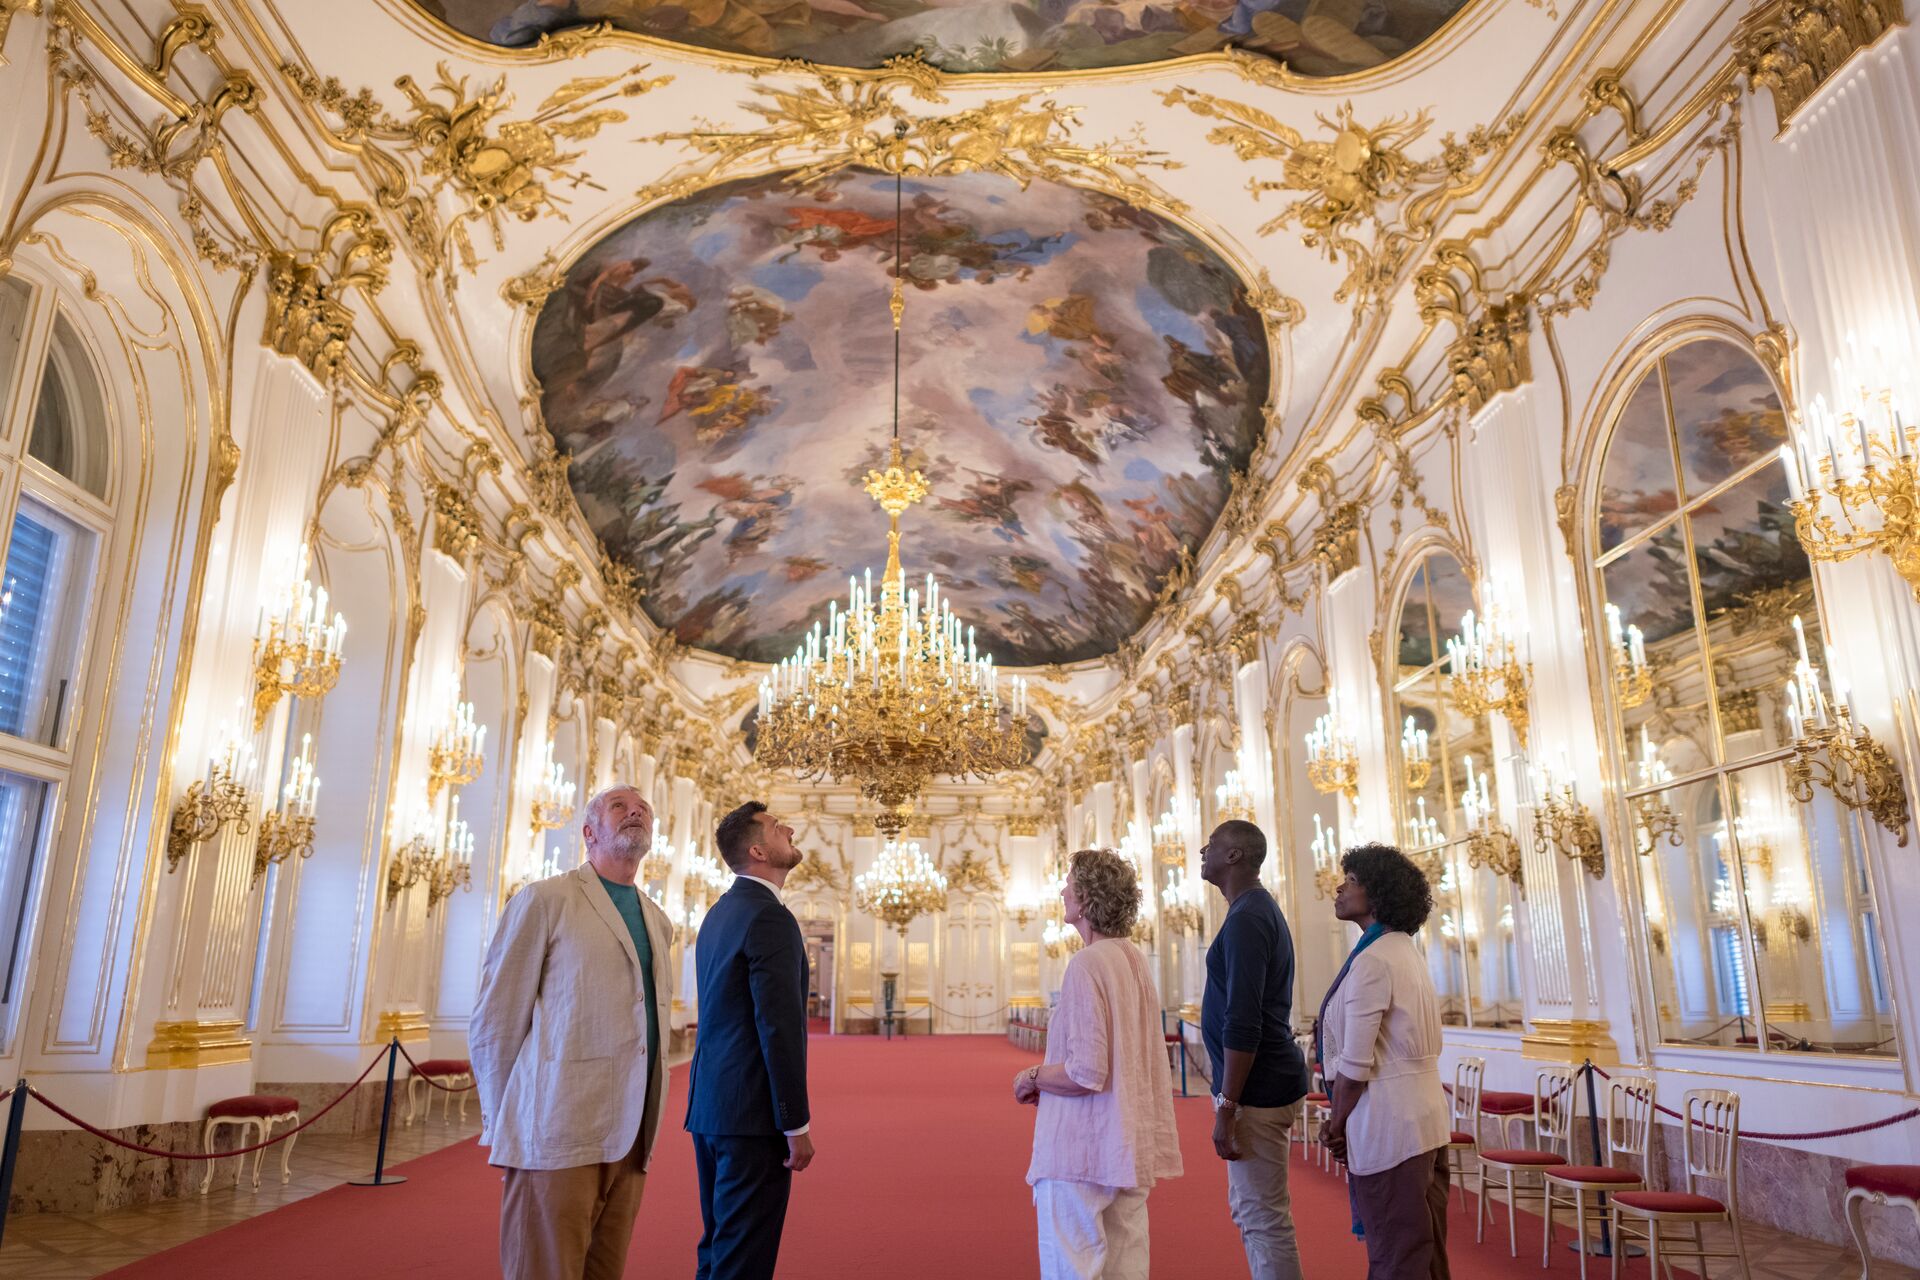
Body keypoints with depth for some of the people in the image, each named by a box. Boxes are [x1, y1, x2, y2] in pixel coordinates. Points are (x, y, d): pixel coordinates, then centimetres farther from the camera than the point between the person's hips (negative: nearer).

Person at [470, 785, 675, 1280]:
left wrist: (647, 1125, 15)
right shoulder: (546, 900, -3)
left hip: (631, 1138, 6)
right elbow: (493, 1022, -3)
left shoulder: (659, 922, 15)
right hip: (557, 1132, -5)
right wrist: (503, 1125, -2)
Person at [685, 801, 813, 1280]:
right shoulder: (769, 917, -16)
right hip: (752, 1114, -9)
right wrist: (797, 1125, -17)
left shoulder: (720, 913, 13)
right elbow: (779, 1026, -21)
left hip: (710, 1106, 9)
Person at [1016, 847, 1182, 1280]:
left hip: (1081, 1149, -9)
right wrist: (1048, 1078, 16)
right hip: (1131, 1145, 9)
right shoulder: (1135, 960, 7)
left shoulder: (1086, 965, -18)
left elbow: (1086, 1073, -22)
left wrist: (1032, 1078, -5)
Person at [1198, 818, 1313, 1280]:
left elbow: (1242, 1024, -24)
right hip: (1267, 1083, 10)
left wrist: (1226, 1107, -20)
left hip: (1256, 1090, -10)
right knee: (1250, 1211, 19)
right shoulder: (1261, 908, 12)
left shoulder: (1246, 918, -19)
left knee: (1264, 1219, 0)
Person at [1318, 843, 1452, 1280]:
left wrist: (1336, 1124, -5)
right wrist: (1341, 1119, 7)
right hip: (1423, 1113, 10)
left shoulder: (1373, 960, -18)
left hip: (1390, 1124, -10)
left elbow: (1355, 1064, -20)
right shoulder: (1405, 949, 11)